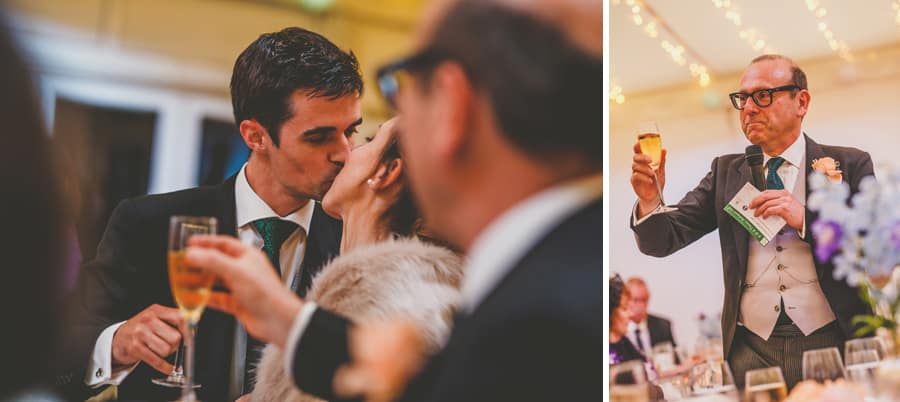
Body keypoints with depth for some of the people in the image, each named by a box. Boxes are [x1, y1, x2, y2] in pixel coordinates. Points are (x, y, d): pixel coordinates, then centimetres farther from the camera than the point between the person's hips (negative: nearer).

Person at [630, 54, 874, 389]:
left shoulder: (850, 166, 3)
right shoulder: (726, 172, 10)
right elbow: (663, 242, 3)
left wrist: (807, 220, -16)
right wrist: (650, 202, -19)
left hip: (830, 343, -1)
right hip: (750, 349, 2)